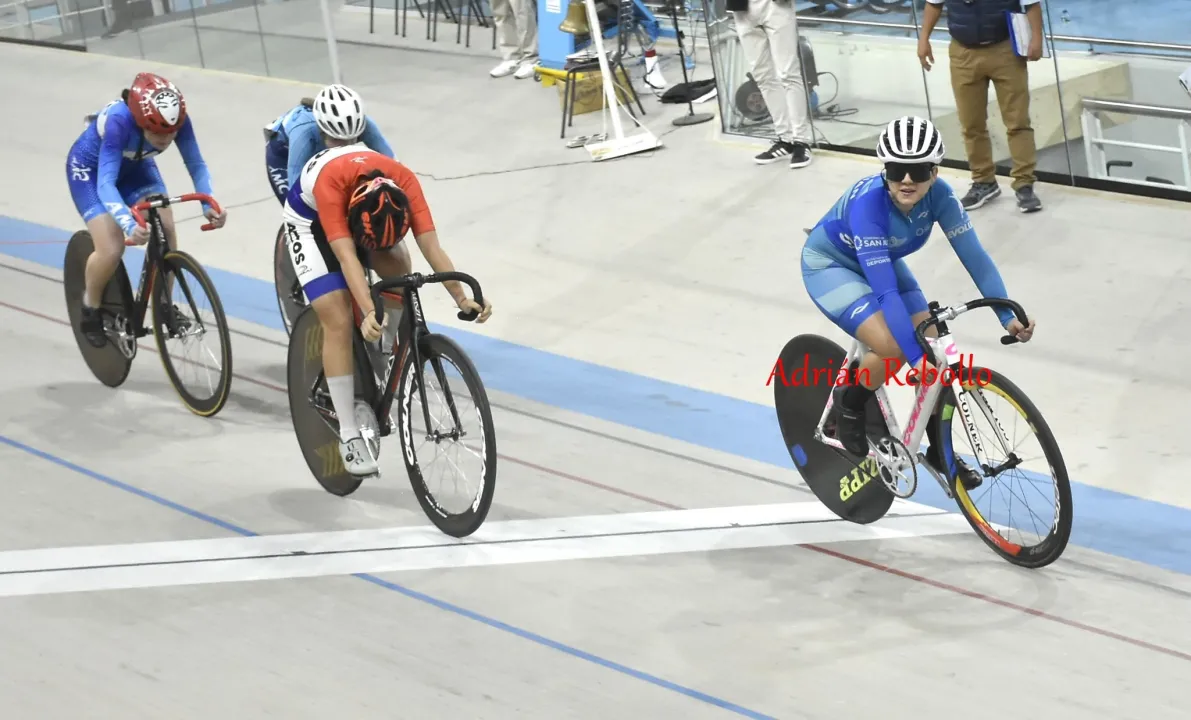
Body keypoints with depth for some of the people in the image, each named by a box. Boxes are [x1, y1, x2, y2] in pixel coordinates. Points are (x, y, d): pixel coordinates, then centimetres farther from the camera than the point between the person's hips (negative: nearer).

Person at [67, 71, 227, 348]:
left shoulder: (178, 120, -30)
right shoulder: (118, 121, -42)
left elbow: (196, 164, -23)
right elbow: (106, 183, -45)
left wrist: (208, 204, -40)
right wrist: (130, 226, -59)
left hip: (135, 167, 4)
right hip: (90, 169, -4)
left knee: (166, 231, -18)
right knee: (111, 250, -18)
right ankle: (91, 309, 10)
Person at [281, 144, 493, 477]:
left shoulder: (404, 181, -33)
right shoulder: (330, 181, -44)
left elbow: (431, 245, -37)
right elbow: (346, 257, -49)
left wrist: (462, 298, -47)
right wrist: (369, 313, -59)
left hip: (355, 207, 6)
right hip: (311, 218, -5)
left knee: (400, 270, -16)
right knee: (338, 320, -16)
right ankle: (349, 434, -13)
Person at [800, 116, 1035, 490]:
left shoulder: (939, 195, -24)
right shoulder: (868, 202, -38)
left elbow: (975, 257, -22)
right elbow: (885, 291, -43)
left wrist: (1008, 317, -33)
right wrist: (916, 357, -47)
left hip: (882, 261, 5)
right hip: (830, 264, -5)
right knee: (894, 348, -26)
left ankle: (940, 451, 12)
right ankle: (847, 404, 3)